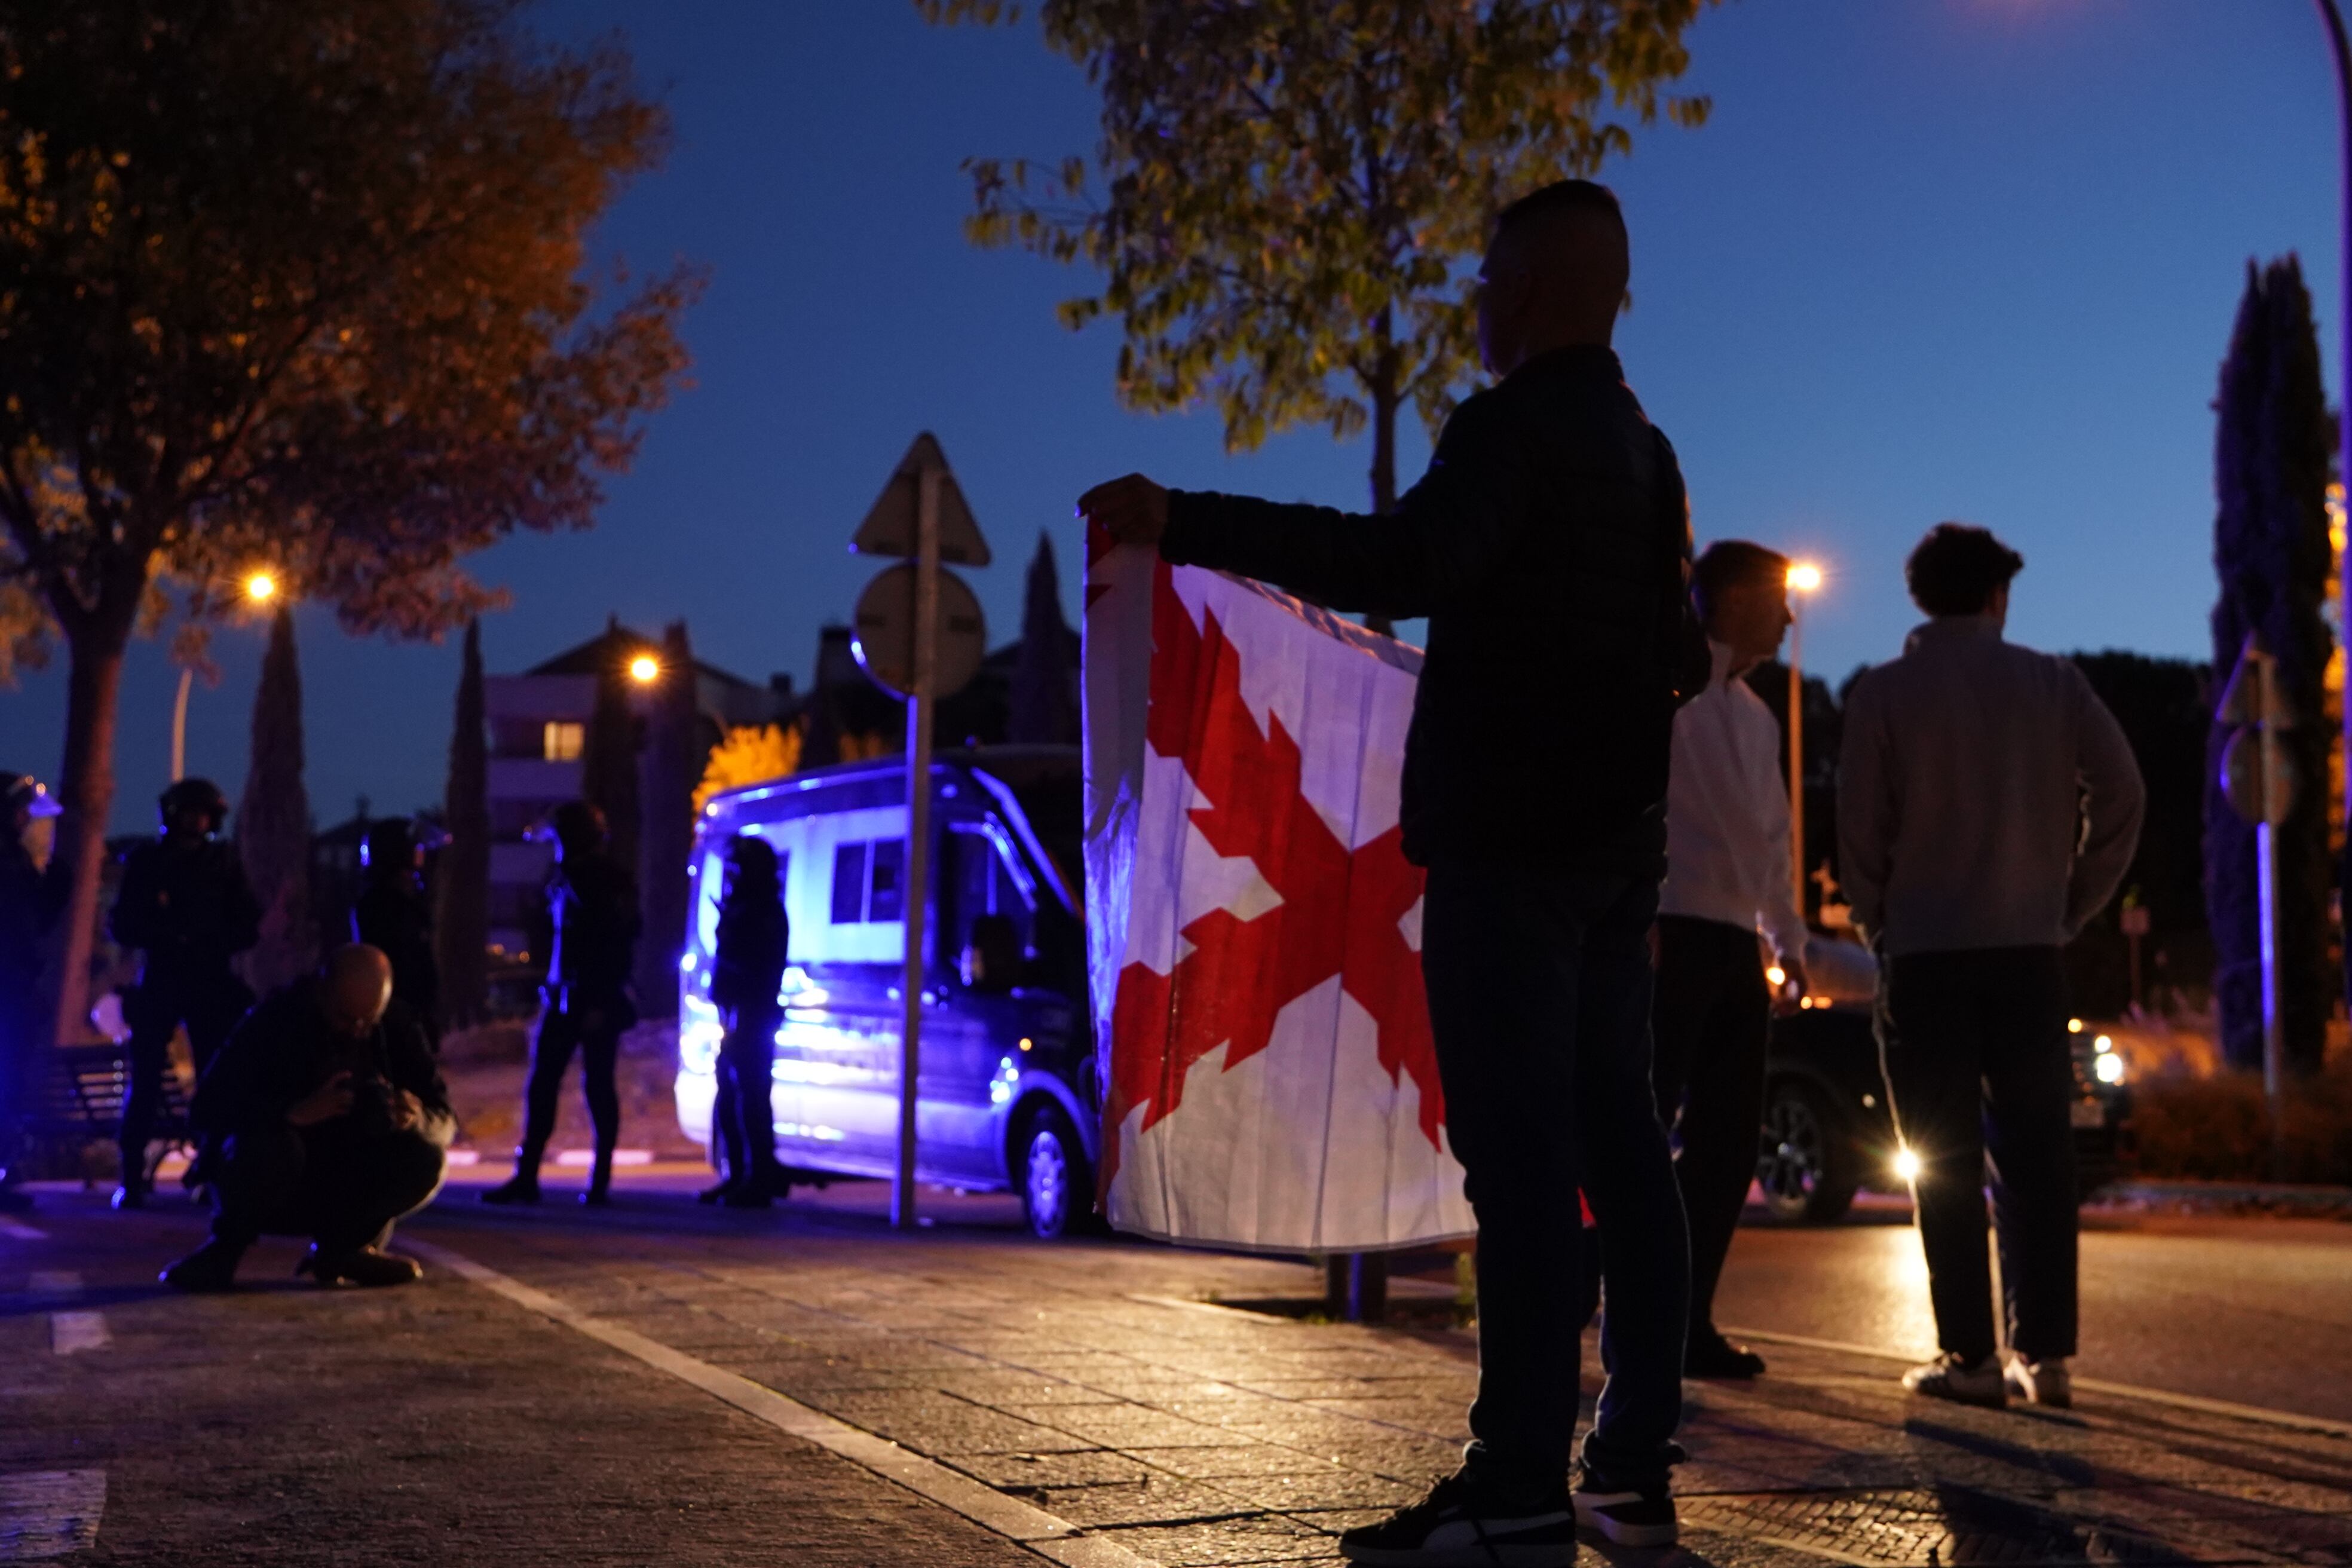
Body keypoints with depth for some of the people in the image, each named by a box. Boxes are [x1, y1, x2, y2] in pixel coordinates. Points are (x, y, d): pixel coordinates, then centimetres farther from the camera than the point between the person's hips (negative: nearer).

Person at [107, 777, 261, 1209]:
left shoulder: (224, 863, 8)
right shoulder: (146, 862, 7)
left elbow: (248, 927, 7)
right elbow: (123, 926, 3)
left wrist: (211, 940, -9)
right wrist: (169, 935, -14)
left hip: (211, 986, 1)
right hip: (158, 983, -1)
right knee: (145, 1083, -4)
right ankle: (131, 1178, -1)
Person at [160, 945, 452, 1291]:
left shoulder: (396, 1027, -6)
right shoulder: (276, 1019, -17)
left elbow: (444, 1117, -7)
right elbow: (207, 1108, -25)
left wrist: (417, 1119, -33)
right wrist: (294, 1112, -41)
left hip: (347, 1191, 3)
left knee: (425, 1161, -23)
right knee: (272, 1146, -35)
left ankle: (340, 1249, 2)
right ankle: (225, 1250, -6)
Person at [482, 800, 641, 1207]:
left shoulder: (614, 883, -8)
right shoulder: (565, 878, 13)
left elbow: (619, 945, -14)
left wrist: (602, 1003, -19)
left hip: (599, 1001, -7)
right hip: (563, 997, 7)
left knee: (598, 1088, -1)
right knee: (541, 1085, 2)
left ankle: (601, 1181, 6)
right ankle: (526, 1177, 3)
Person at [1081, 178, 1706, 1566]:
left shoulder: (1515, 427, -10)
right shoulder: (1647, 453, 18)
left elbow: (1407, 564, -28)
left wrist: (1187, 523, -29)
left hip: (1509, 842, -9)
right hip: (1619, 843, 9)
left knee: (1519, 1152, -10)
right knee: (1617, 1141, 8)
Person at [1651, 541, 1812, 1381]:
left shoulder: (1757, 718, 22)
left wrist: (1788, 940, 18)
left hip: (1735, 945, 8)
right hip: (1671, 937, -8)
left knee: (1727, 1142, 7)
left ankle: (1691, 1324, 13)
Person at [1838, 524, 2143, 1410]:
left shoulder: (1883, 695, -1)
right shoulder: (2051, 684, 4)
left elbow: (1859, 830, -4)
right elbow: (2120, 793, -2)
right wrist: (2074, 905, 6)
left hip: (1924, 952, -2)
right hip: (2029, 948, 2)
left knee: (1944, 1164, 3)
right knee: (2035, 1156, 8)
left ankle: (1970, 1358, 2)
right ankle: (2044, 1355, 7)